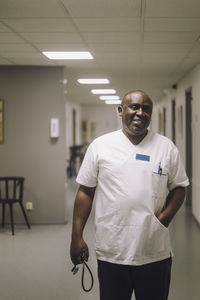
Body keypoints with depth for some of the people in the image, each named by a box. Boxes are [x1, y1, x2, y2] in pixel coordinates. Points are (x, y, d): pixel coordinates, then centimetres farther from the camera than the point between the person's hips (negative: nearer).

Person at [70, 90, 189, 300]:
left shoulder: (167, 147, 4)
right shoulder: (99, 146, 1)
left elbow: (179, 187, 9)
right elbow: (85, 191, 2)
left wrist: (164, 218, -8)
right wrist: (77, 238, -1)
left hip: (155, 254, 1)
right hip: (110, 252, -1)